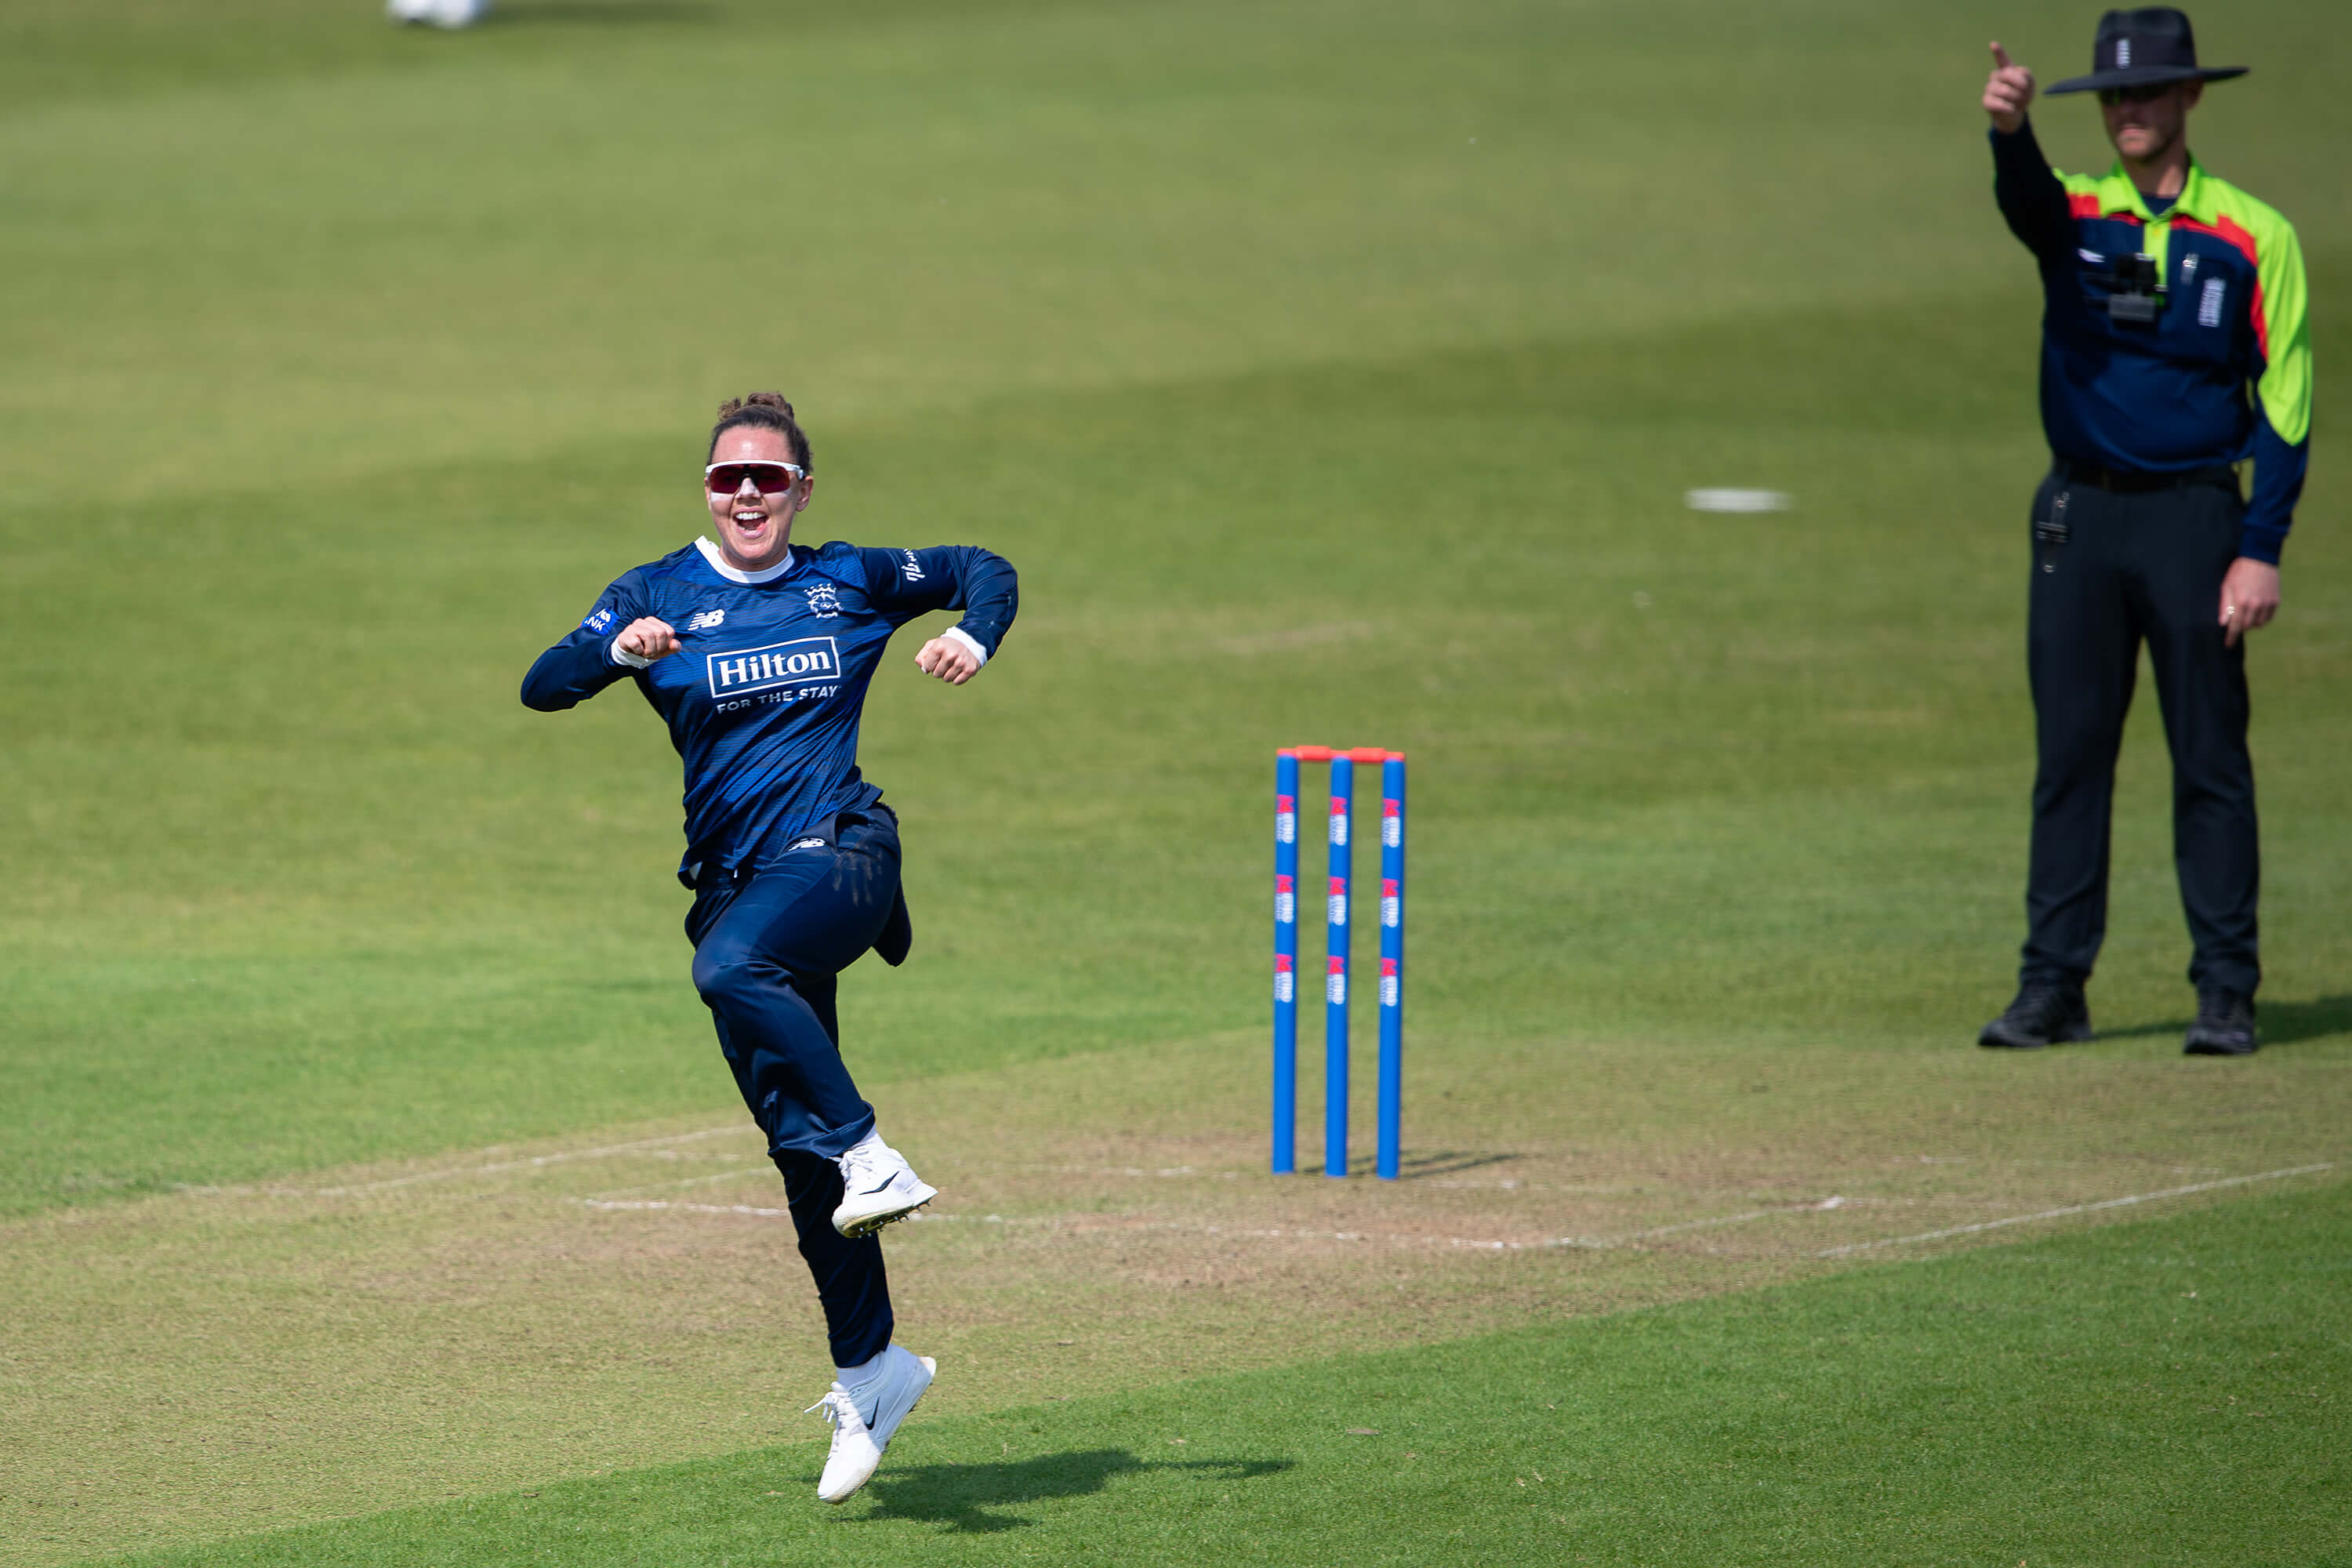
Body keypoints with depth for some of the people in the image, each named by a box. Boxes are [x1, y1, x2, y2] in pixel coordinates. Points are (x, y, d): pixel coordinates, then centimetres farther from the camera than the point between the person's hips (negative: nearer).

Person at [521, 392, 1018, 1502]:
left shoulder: (851, 581, 8)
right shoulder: (658, 595, 7)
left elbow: (984, 570, 21)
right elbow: (542, 687, -5)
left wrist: (974, 638, -1)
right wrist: (618, 649, -25)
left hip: (841, 851, -3)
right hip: (735, 877, 3)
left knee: (733, 968, -36)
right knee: (800, 1154, 4)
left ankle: (867, 1155, -31)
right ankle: (869, 1369, 14)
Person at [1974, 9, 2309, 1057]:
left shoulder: (2253, 237, 1)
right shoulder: (2073, 213, 6)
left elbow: (2284, 405, -1)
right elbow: (2024, 198, -20)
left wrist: (2260, 550, -9)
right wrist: (2010, 129, -43)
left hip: (2195, 517, -2)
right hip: (2079, 516, 2)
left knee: (2209, 758, -2)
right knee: (2068, 754, 3)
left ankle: (2226, 995, 2)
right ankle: (2052, 988, 7)